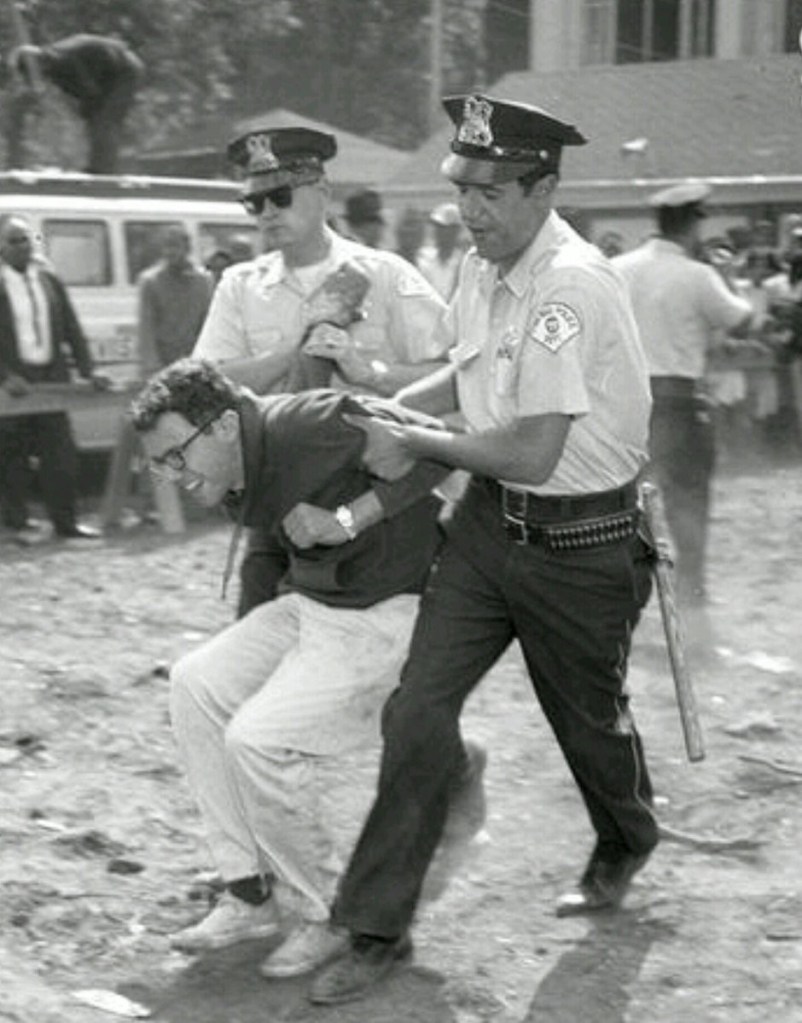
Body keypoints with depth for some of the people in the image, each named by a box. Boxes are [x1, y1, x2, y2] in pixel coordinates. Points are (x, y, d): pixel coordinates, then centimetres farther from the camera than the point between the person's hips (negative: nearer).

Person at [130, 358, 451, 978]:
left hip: (387, 616, -9)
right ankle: (250, 894, 6)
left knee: (259, 739, -19)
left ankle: (331, 914, 3)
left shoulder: (311, 424, -24)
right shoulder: (239, 481, 3)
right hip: (311, 603, 9)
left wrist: (345, 520, -24)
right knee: (197, 683, -1)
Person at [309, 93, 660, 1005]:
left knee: (588, 716, 16)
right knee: (418, 708, -4)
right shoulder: (483, 268, 2)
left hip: (578, 541, -6)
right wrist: (380, 412, 7)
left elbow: (533, 453, -26)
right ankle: (377, 930, 6)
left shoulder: (572, 287, -24)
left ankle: (625, 845, 50)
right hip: (488, 520, 6)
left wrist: (415, 444, -14)